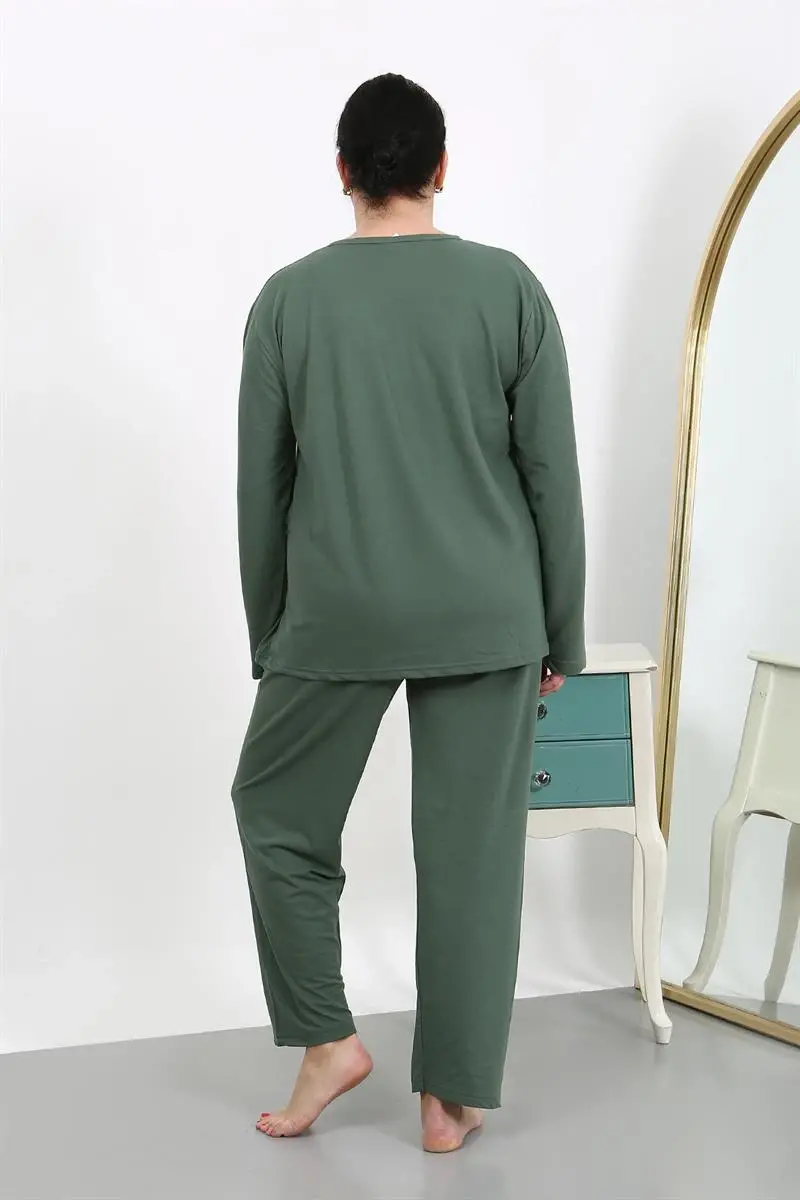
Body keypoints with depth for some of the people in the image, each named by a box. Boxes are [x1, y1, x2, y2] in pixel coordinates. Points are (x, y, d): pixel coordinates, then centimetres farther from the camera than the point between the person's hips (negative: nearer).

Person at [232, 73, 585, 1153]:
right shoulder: (507, 287, -1)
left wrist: (268, 638, 13)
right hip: (486, 618, 1)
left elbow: (263, 489, 3)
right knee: (473, 850, 7)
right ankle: (450, 1097, 14)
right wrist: (561, 635, 8)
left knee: (278, 812, 20)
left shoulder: (289, 300, 0)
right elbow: (552, 475, -1)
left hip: (338, 617, 0)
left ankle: (328, 1038, 17)